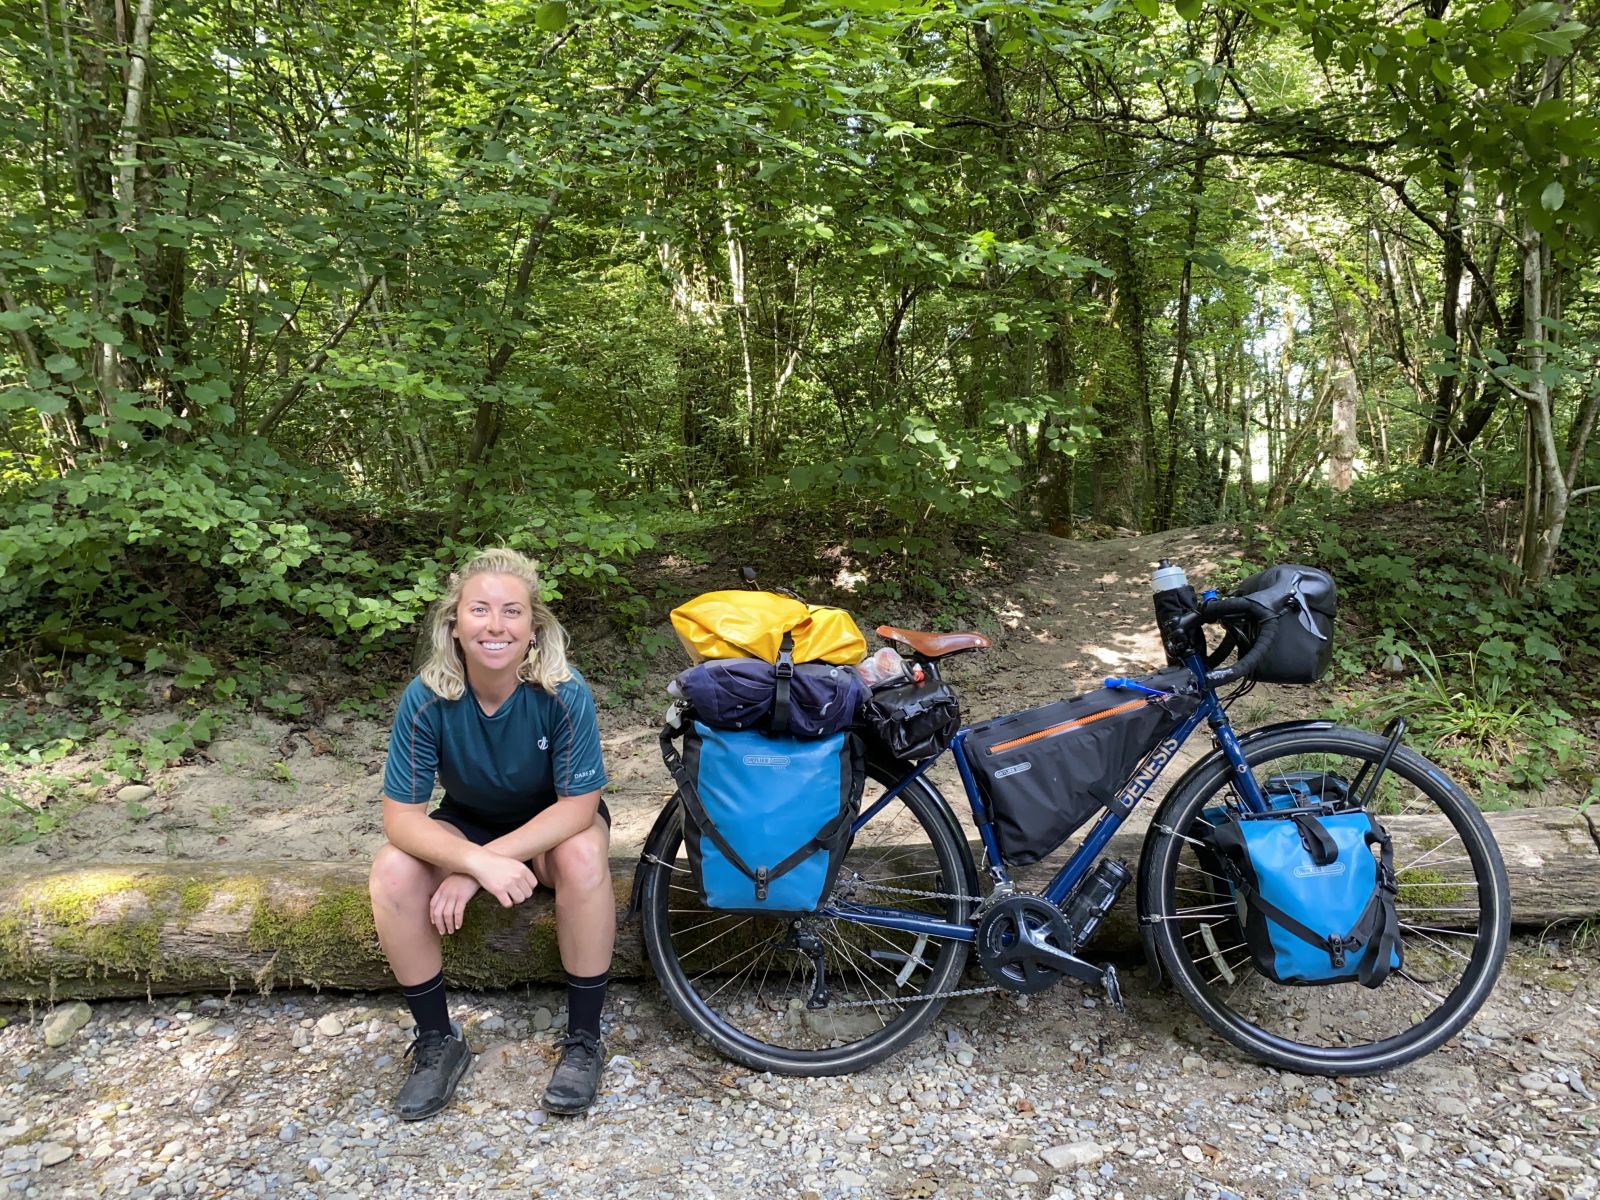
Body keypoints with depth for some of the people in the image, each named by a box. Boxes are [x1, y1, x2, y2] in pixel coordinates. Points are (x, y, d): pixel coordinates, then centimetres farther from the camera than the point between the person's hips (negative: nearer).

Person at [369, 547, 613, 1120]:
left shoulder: (564, 693, -29)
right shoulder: (427, 698, -24)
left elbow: (578, 806, -26)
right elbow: (400, 816, -23)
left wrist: (477, 868, -32)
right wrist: (479, 862, -41)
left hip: (553, 825, -2)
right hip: (467, 826, 2)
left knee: (584, 858, -35)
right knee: (393, 871, -26)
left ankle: (583, 1038, -14)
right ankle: (437, 1041, -5)